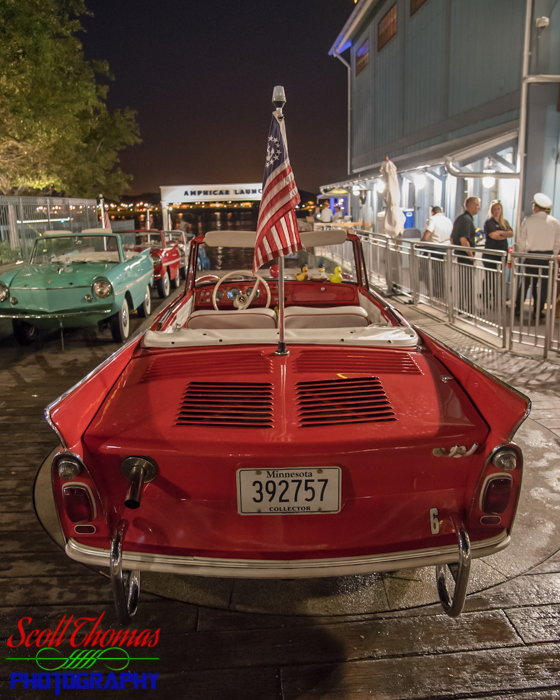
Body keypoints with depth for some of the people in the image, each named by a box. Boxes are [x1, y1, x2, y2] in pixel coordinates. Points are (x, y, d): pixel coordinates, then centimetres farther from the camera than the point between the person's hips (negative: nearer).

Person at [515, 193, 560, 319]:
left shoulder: (528, 220, -7)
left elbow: (521, 240, -2)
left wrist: (522, 254, 11)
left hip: (531, 256, 0)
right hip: (548, 256, 1)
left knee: (525, 283, 11)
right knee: (544, 284, 8)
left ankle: (518, 308, 15)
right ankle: (538, 311, 10)